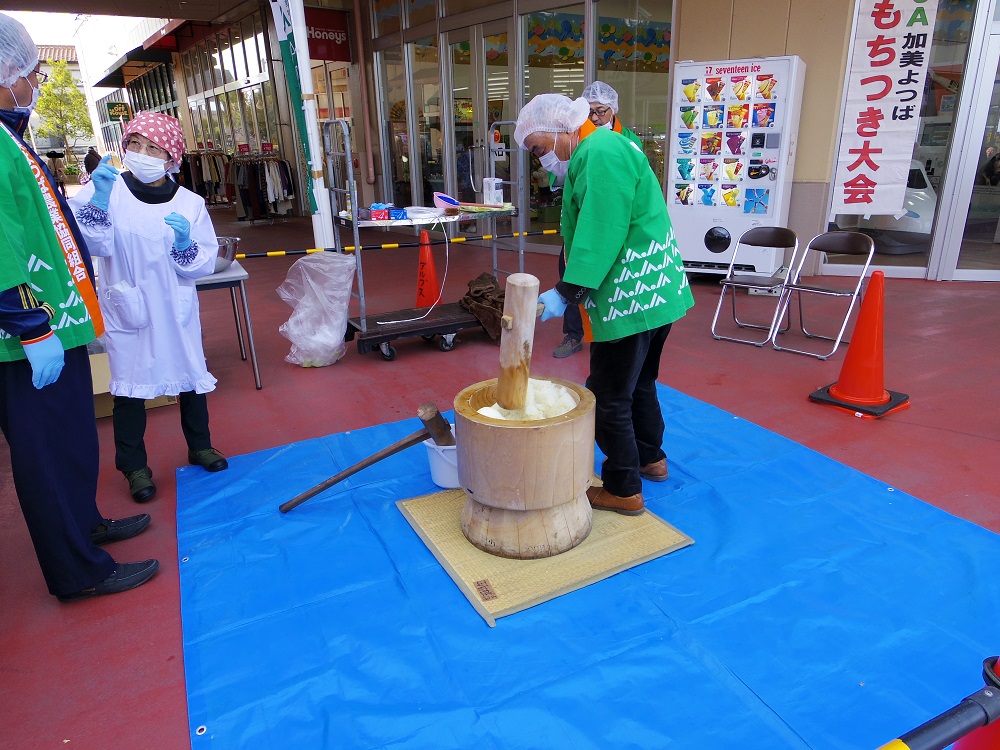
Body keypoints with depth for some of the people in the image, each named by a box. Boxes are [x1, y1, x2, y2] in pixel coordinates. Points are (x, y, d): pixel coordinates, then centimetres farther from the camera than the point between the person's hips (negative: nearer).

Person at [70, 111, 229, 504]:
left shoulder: (190, 202, -2)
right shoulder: (108, 190, -6)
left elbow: (205, 263, -2)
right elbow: (94, 244, -19)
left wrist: (185, 244, -20)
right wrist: (98, 200, -31)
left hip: (176, 309, 2)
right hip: (127, 310, -2)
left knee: (191, 378, 13)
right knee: (129, 388, 5)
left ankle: (200, 446, 34)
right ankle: (134, 466, 20)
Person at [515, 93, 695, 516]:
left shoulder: (600, 154, -17)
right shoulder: (602, 150, 16)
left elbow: (599, 238, -24)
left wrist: (566, 294, -20)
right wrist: (571, 292, 10)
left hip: (631, 296, -11)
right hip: (653, 290, 11)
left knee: (608, 397, 0)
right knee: (638, 383, 24)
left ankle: (623, 490, 13)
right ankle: (650, 457, 40)